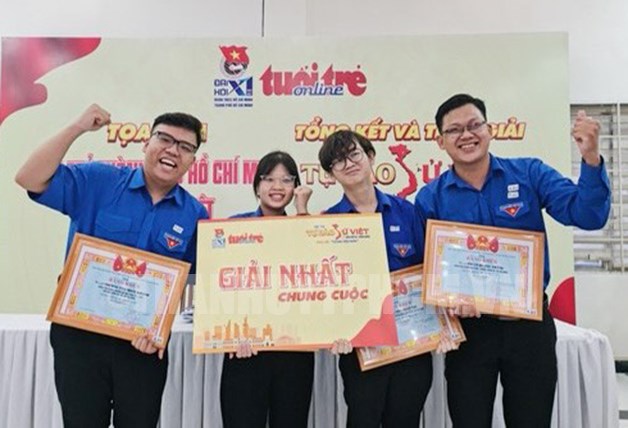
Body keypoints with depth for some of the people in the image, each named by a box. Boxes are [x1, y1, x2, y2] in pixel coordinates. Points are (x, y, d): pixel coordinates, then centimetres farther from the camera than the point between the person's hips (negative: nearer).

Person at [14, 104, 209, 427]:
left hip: (145, 342, 2)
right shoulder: (97, 182, -5)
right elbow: (30, 180, -13)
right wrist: (77, 128, -19)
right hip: (79, 333, -1)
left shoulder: (195, 215, -2)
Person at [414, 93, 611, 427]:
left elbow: (587, 215, -13)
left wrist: (590, 158, -28)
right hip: (468, 327, 0)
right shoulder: (431, 198, -3)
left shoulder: (530, 174, -3)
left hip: (530, 323, 1)